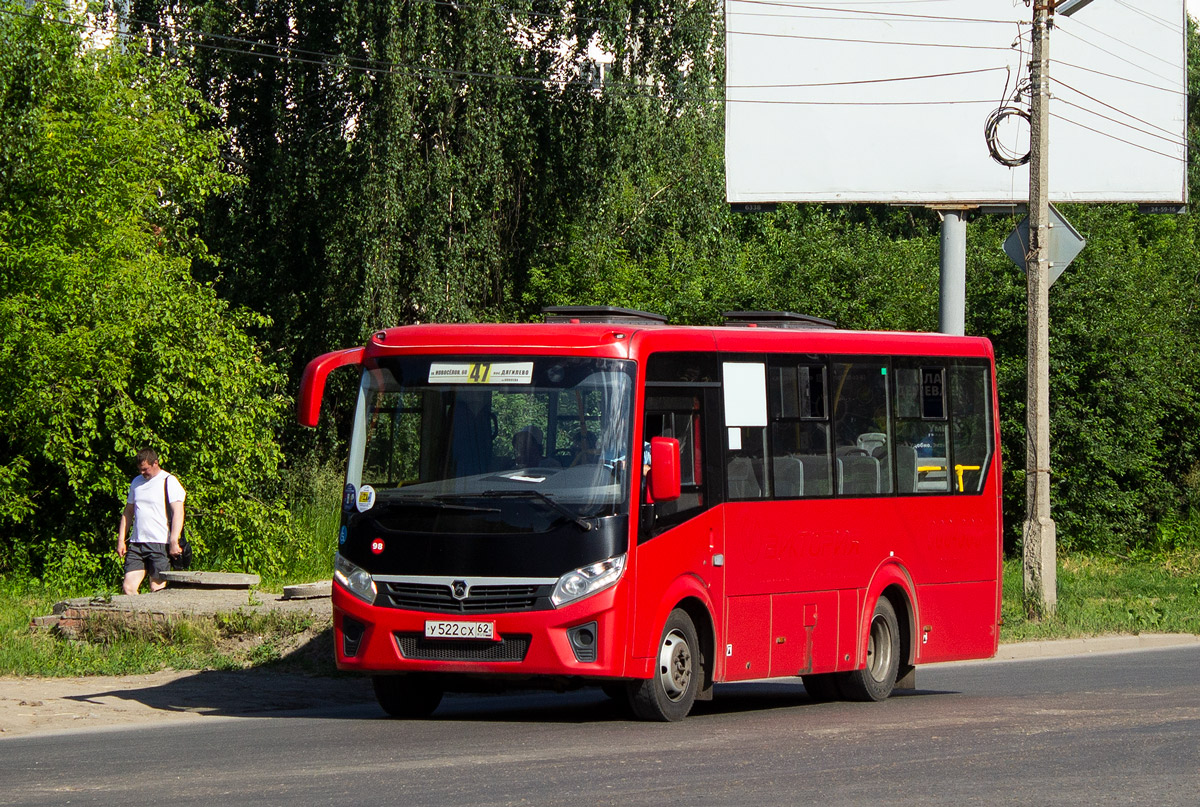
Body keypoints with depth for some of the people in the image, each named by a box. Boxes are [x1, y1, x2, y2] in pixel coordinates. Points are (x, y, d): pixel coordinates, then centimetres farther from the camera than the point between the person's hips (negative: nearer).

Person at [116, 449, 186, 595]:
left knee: (157, 588, -6)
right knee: (128, 587, -4)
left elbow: (178, 513, -10)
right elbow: (128, 512, 24)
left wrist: (174, 542, -18)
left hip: (160, 544, -6)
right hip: (136, 544, 6)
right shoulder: (136, 482, 17)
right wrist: (121, 540, 17)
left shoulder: (168, 482, -3)